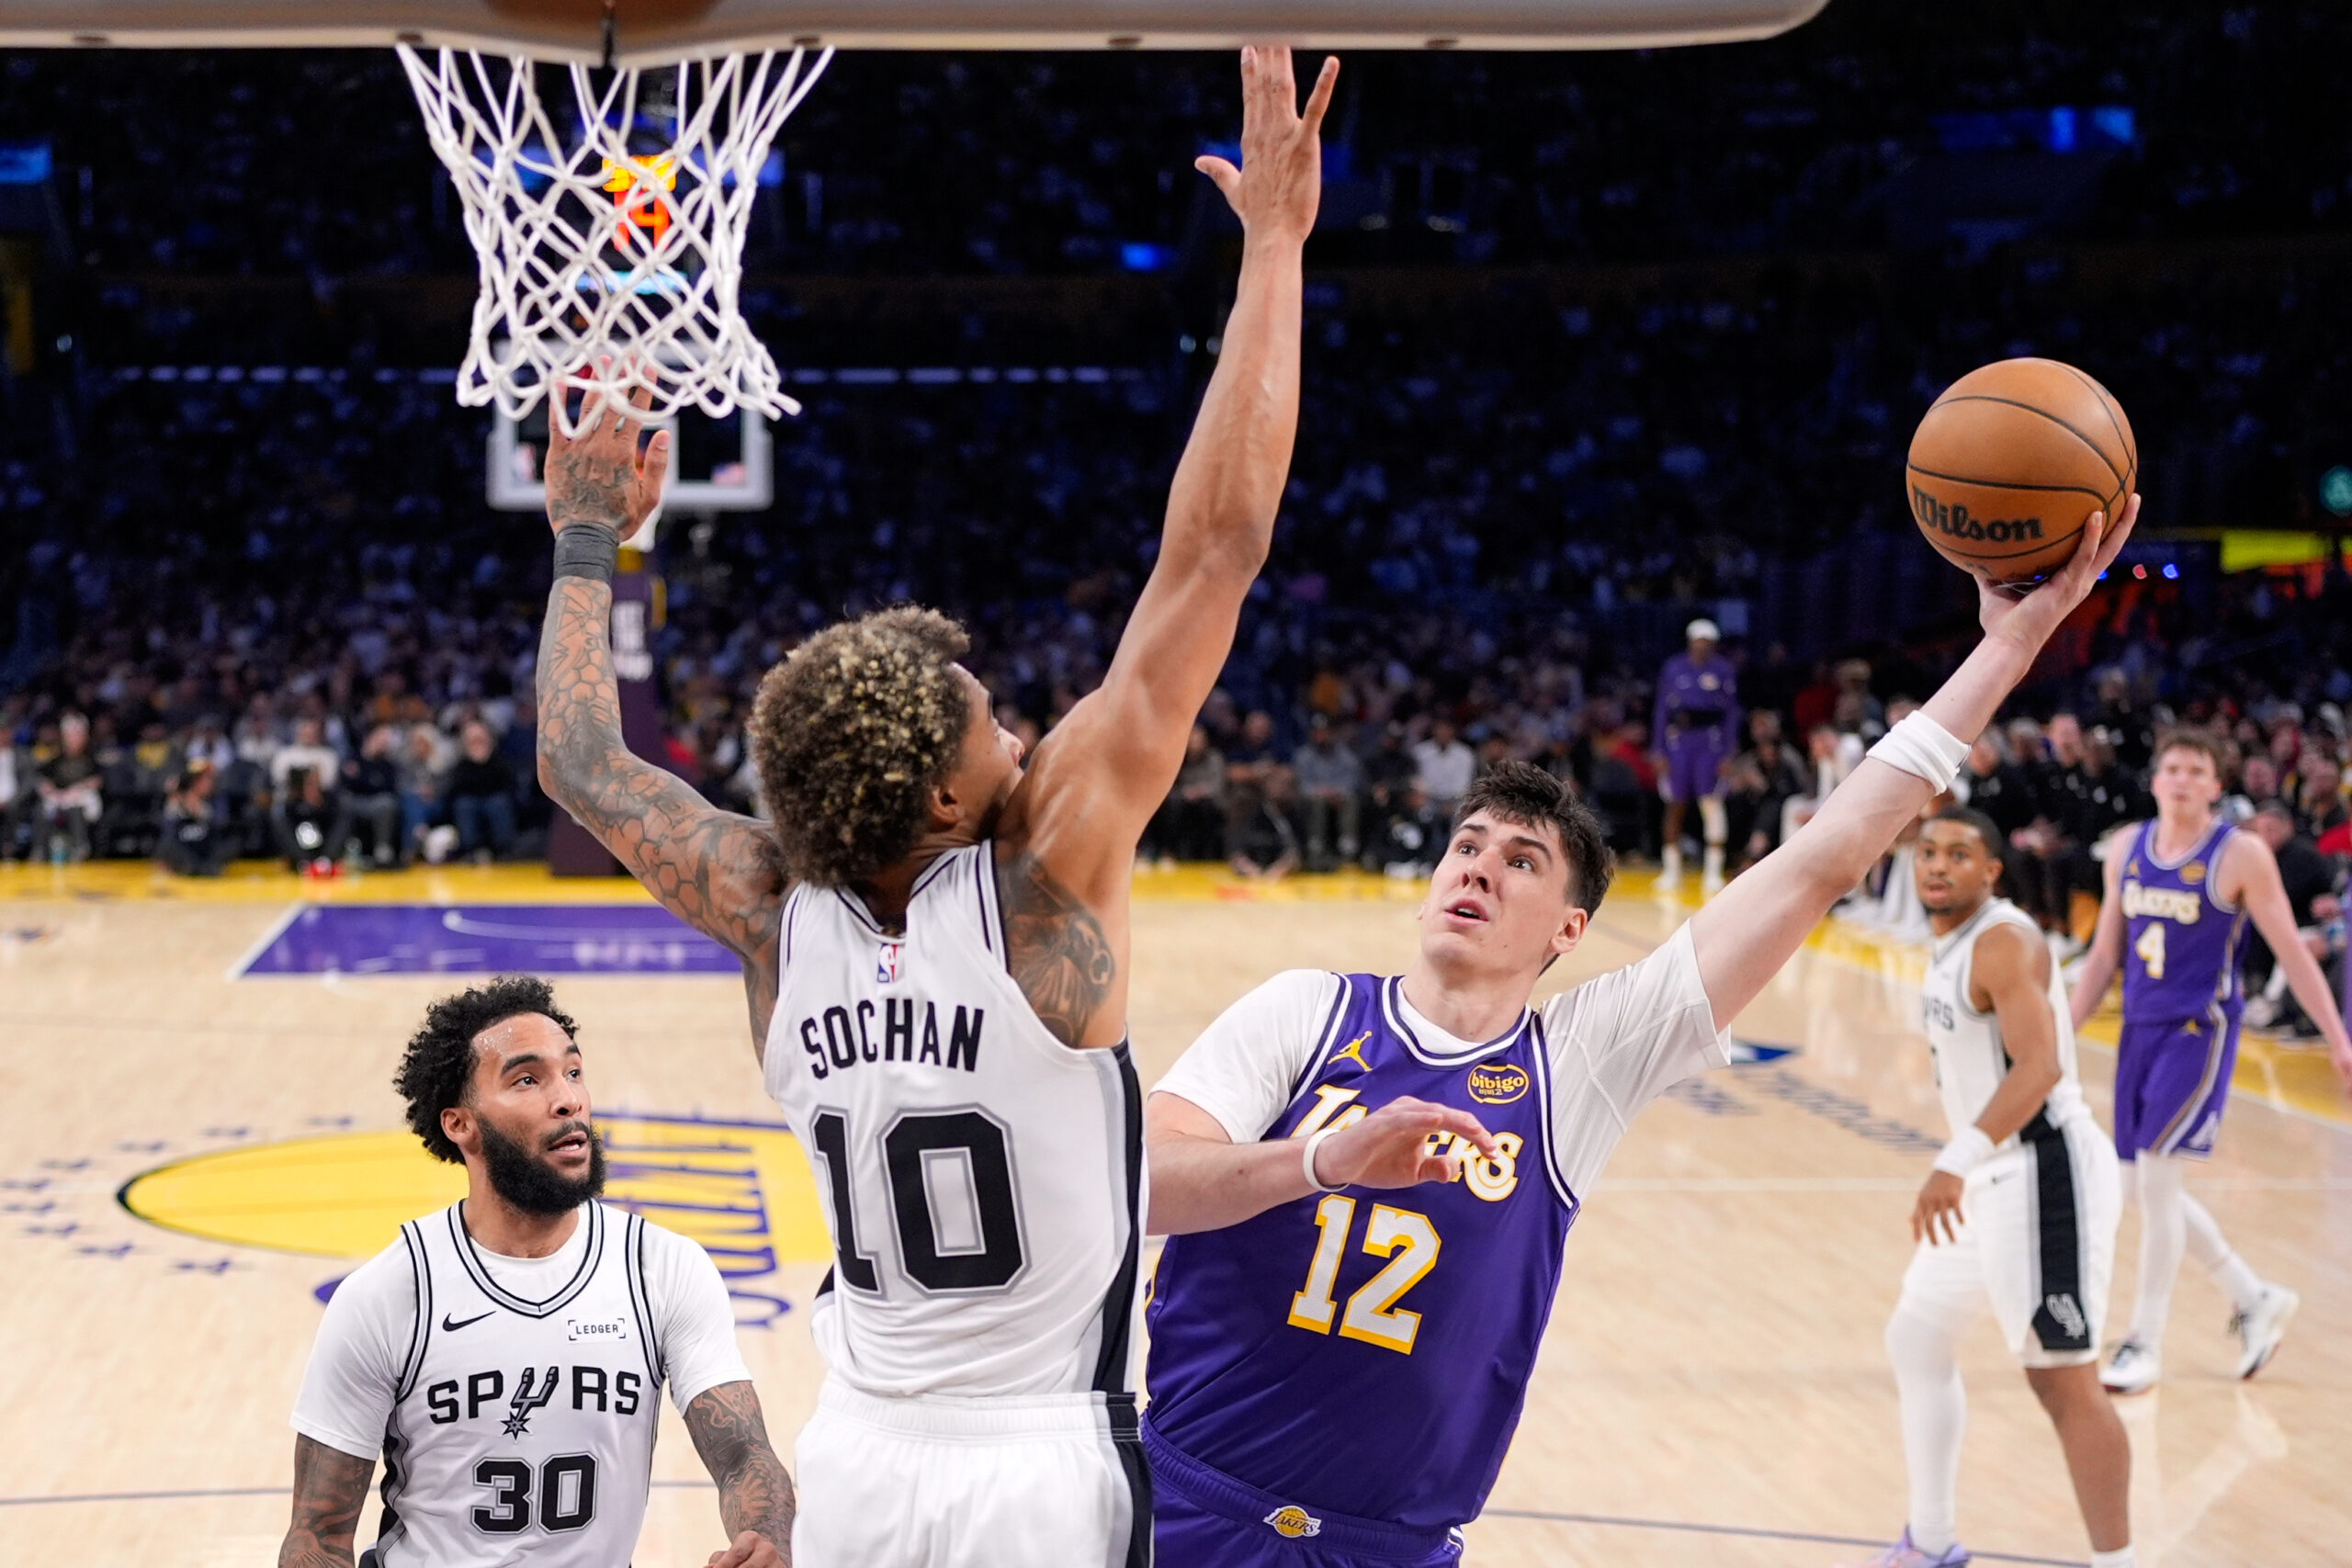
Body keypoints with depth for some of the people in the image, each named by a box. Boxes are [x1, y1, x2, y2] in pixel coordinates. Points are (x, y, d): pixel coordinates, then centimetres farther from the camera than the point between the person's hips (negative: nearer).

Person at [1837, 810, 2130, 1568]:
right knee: (1916, 1340, 17)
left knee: (2063, 1379, -8)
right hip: (1992, 1179, 11)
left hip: (2044, 1177, -11)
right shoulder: (1950, 945, 12)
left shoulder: (2004, 943, -17)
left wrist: (1957, 1161, -41)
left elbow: (2040, 1067, -31)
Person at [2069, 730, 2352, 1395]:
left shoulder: (2241, 855, -8)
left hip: (2201, 1032, -6)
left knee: (2155, 1175, -14)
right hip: (2140, 1028, 6)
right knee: (2151, 1187, 10)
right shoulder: (2127, 850, 7)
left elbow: (2292, 952, -5)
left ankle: (2145, 1344, -4)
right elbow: (2106, 952, 15)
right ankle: (2256, 1300, 29)